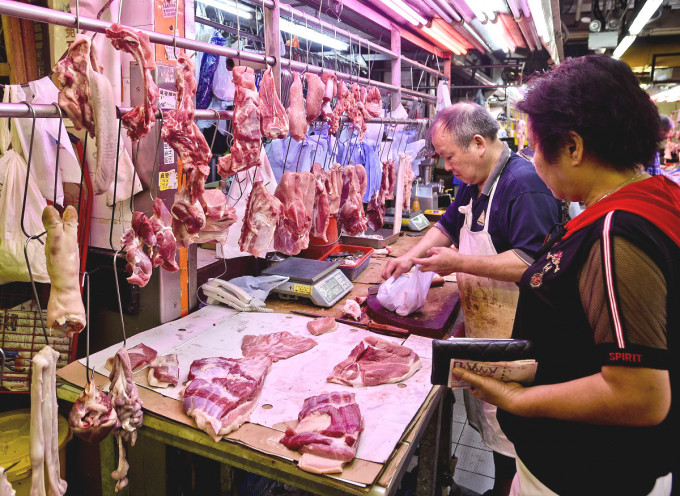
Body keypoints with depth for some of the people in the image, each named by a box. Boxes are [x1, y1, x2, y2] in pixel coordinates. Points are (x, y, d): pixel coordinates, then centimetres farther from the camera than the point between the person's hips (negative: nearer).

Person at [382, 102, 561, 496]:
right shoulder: (474, 185, 11)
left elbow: (532, 262, -28)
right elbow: (448, 225, 24)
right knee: (488, 420, 19)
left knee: (507, 432, 5)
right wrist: (412, 256, 8)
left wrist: (459, 263, -23)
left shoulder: (525, 184, -20)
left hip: (511, 340, -9)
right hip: (481, 329, 9)